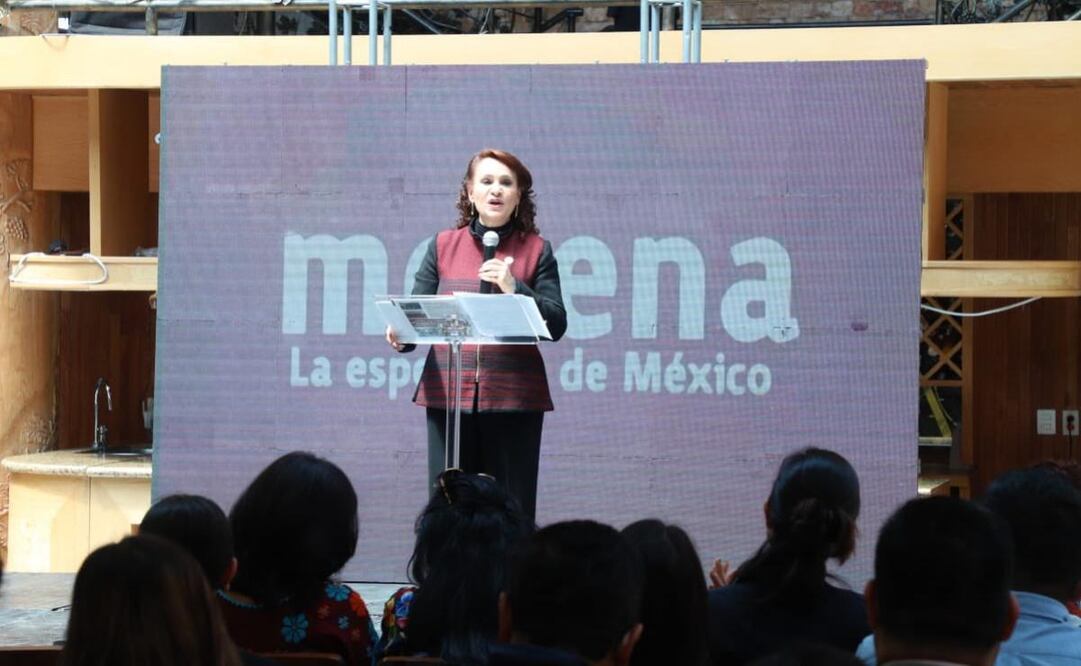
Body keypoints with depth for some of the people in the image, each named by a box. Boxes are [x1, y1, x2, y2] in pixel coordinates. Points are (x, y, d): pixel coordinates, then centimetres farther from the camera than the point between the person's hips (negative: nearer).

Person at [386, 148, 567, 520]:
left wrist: (515, 288, -14)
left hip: (514, 396, -1)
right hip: (448, 393, 1)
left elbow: (556, 325, 0)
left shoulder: (536, 250, 6)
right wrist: (401, 335, -16)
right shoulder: (443, 246, 11)